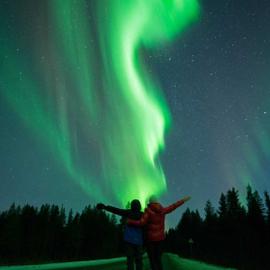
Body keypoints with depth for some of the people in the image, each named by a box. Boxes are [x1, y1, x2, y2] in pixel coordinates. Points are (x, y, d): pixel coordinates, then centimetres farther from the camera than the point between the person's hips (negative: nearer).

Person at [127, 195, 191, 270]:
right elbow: (173, 206, 9)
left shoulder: (148, 211, -14)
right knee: (158, 259, 14)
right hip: (160, 238, 5)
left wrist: (129, 221, -13)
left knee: (152, 260, 2)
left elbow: (141, 222, -22)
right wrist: (183, 200, 19)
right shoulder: (162, 210, 0)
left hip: (150, 238, -5)